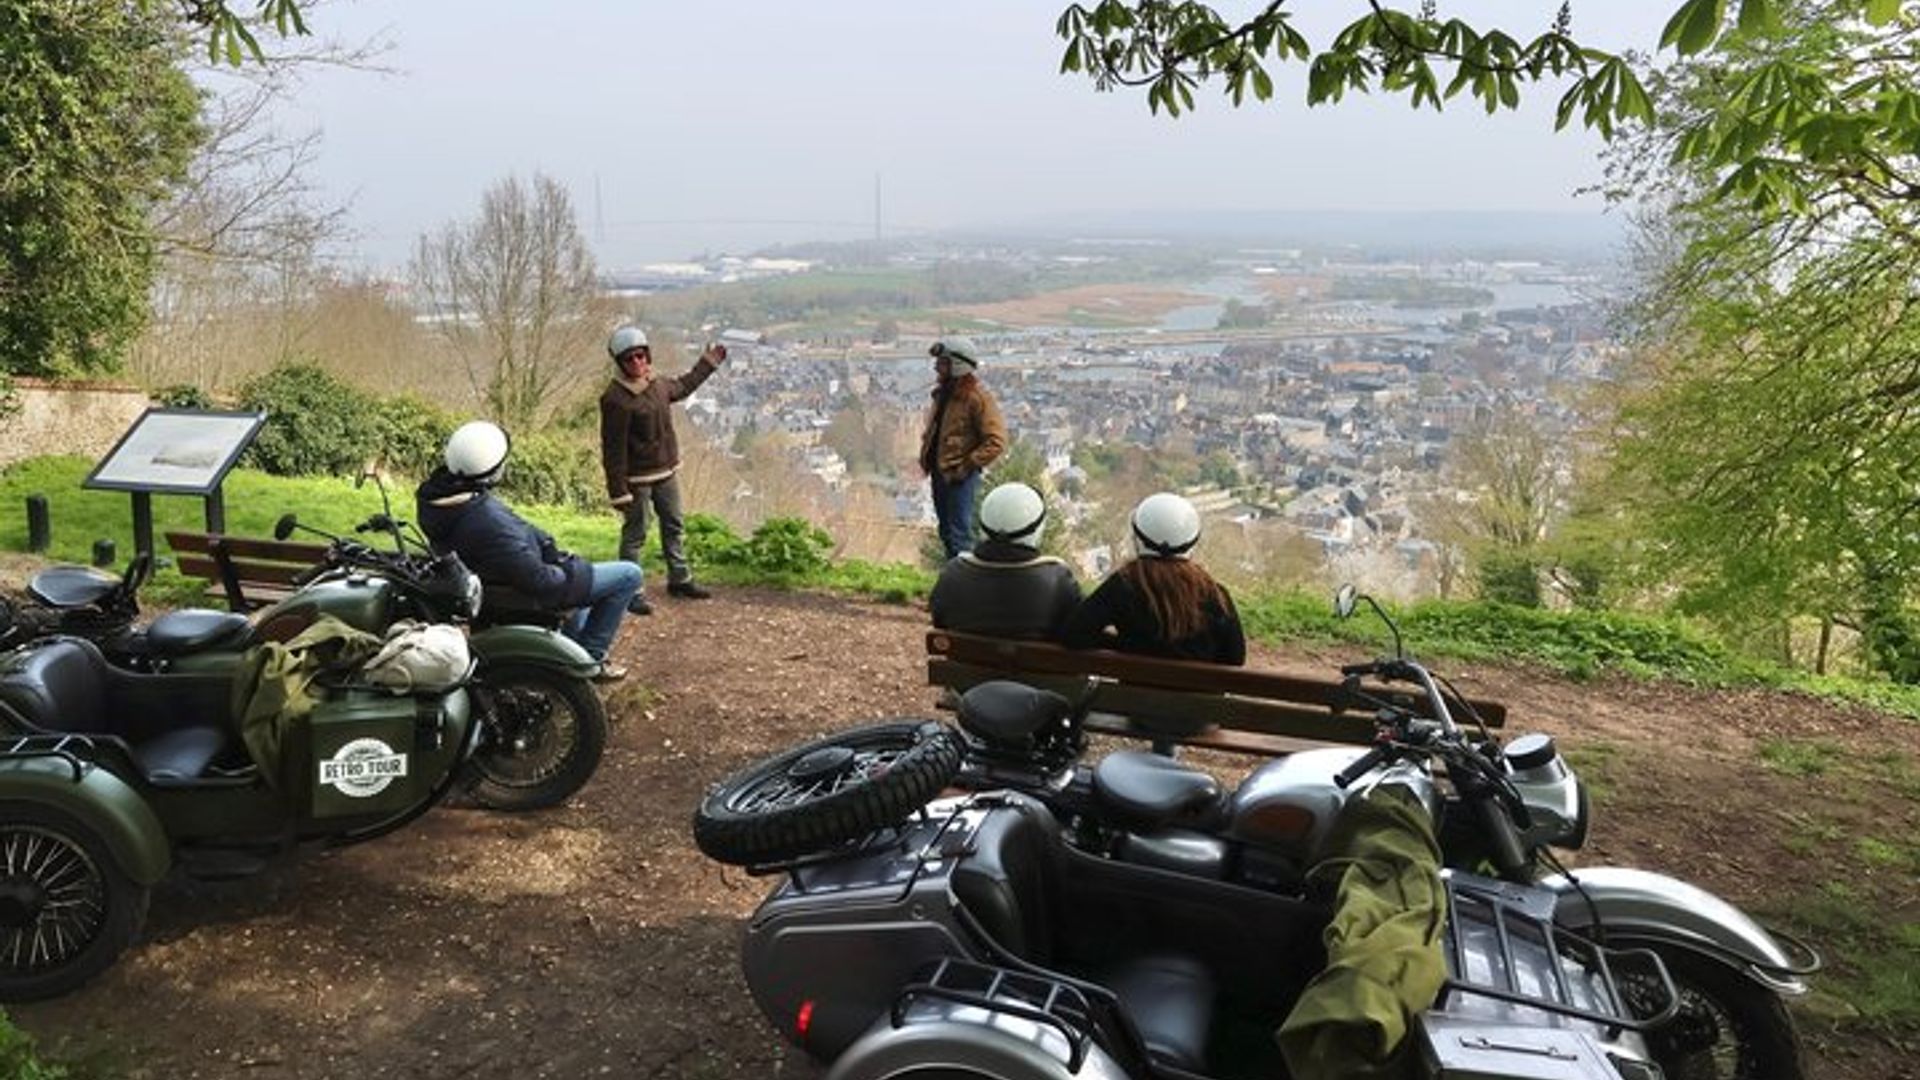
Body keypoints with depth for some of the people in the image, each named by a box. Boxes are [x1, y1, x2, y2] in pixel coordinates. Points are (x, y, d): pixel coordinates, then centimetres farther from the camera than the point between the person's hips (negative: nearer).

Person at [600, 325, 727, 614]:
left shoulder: (657, 384, 4)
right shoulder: (616, 399, -22)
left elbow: (682, 387, 30)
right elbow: (613, 449, -22)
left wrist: (707, 364, 35)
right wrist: (618, 490, -23)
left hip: (665, 472, 8)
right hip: (637, 479, -8)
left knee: (674, 526, 19)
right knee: (635, 534, 1)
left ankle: (679, 580, 34)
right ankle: (632, 593, 11)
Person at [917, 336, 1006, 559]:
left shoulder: (977, 398, -17)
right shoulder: (942, 393, 10)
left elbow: (996, 441, -20)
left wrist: (967, 465, -19)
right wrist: (926, 456, 14)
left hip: (960, 477, -9)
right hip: (939, 473, 9)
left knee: (959, 535, -5)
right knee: (946, 533, 19)